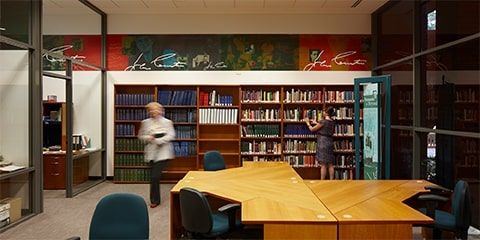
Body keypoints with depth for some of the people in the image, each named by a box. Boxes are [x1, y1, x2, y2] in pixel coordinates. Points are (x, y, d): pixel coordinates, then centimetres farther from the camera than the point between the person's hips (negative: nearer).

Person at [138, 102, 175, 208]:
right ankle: (156, 199, 26)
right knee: (154, 176, 9)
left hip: (163, 153, -4)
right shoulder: (145, 122, 8)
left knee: (155, 176, -9)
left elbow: (171, 136, -8)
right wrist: (148, 138, -8)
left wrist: (158, 140, -18)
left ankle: (154, 200, 8)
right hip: (151, 153, 4)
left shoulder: (167, 122, -1)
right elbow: (140, 136, 13)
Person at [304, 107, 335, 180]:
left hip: (323, 143, -7)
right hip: (330, 143, 7)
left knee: (323, 165, -3)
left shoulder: (323, 121, -14)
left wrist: (308, 122, 11)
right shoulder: (332, 122, 8)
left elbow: (312, 129, -5)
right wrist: (316, 123, 28)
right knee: (330, 164, 9)